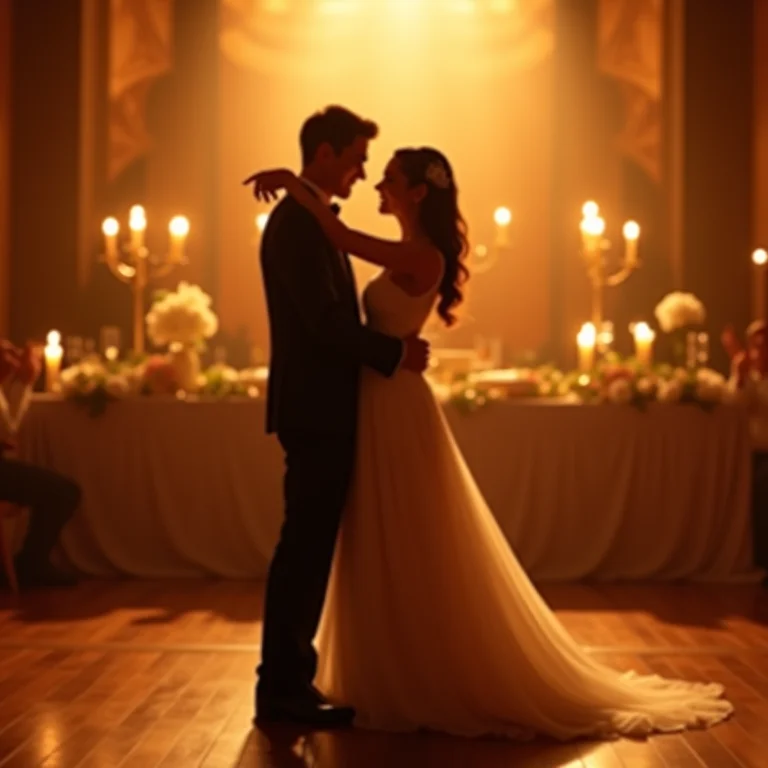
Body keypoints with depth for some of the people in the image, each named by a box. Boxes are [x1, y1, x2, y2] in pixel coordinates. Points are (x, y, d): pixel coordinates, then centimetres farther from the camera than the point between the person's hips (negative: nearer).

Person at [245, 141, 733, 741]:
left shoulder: (421, 256, -16)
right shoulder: (409, 258, 14)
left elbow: (344, 238, -26)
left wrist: (295, 184, -17)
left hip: (397, 411, -10)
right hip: (383, 408, 10)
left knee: (412, 556, -2)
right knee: (390, 556, 14)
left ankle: (426, 689, 9)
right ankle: (406, 684, 24)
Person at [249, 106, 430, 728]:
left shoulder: (310, 221, 19)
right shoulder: (297, 223, -13)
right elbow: (324, 320, -20)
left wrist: (389, 349, 7)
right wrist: (395, 352, -12)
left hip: (321, 410, 10)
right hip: (316, 411, -10)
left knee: (308, 549, 12)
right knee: (306, 549, -5)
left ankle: (289, 681, 19)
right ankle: (283, 689, 2)